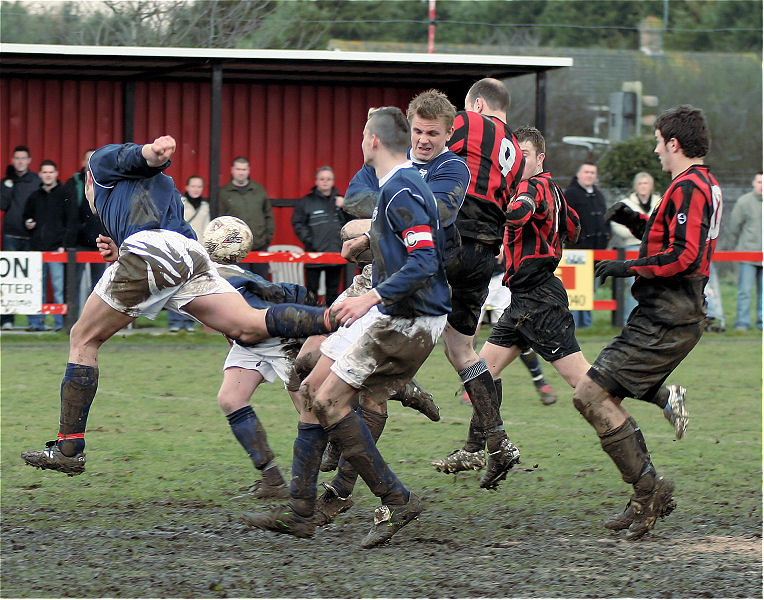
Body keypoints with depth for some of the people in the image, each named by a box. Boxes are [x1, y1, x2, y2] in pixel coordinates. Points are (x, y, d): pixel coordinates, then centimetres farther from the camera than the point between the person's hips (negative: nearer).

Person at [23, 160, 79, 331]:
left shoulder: (64, 195, 3)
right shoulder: (34, 197, 16)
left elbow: (72, 222, -1)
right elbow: (26, 216, 30)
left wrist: (65, 245, -9)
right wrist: (28, 224, 6)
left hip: (57, 248, -4)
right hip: (37, 247, 4)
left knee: (59, 287, -8)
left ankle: (61, 322, -5)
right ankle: (36, 322, 7)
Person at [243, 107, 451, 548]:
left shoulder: (400, 190, -17)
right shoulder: (400, 184, 15)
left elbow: (424, 261, -26)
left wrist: (373, 298, -27)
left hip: (407, 322, -11)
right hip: (392, 316, 11)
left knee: (330, 401, -14)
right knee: (313, 392, 10)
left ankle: (396, 502, -9)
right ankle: (300, 512, 11)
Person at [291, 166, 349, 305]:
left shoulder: (340, 200, 11)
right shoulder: (306, 201, 2)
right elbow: (297, 224, 0)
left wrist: (343, 208, -8)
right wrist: (309, 240, -11)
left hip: (336, 252, 3)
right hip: (314, 253, -3)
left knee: (333, 290, 9)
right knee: (311, 289, -1)